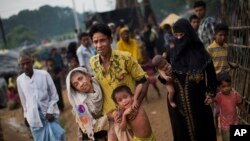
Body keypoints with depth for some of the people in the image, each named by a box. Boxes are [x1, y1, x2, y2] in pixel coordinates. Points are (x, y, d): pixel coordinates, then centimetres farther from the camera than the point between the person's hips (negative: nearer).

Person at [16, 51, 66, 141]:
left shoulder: (44, 74, -8)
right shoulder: (19, 80, 0)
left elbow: (54, 95, -4)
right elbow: (23, 100, 12)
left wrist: (50, 111, -9)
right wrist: (26, 115, 14)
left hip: (49, 113, -2)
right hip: (34, 117, 2)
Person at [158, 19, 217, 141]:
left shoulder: (199, 51, -7)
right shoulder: (172, 53, -2)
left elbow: (210, 72, 1)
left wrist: (211, 93, -5)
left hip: (198, 98, -1)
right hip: (178, 99, 1)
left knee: (201, 127, 9)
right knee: (181, 129, 9)